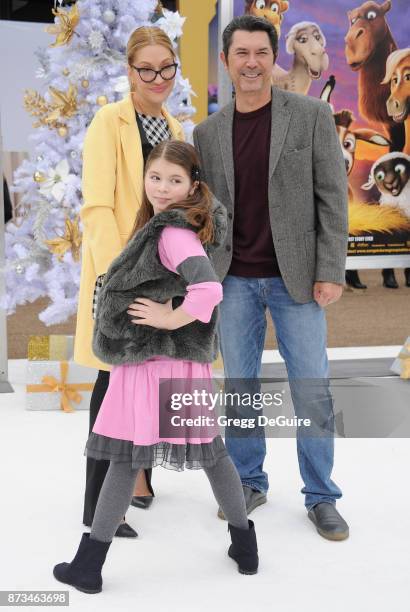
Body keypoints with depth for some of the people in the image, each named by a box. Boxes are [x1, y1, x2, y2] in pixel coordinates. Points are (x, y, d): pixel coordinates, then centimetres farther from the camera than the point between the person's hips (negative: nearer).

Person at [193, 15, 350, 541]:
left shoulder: (312, 115, -2)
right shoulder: (207, 132, 6)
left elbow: (332, 197, -4)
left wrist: (330, 272, -10)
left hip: (295, 277, -2)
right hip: (235, 280, 3)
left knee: (312, 390, 2)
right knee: (238, 386, 9)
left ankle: (320, 497, 18)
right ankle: (249, 483, 27)